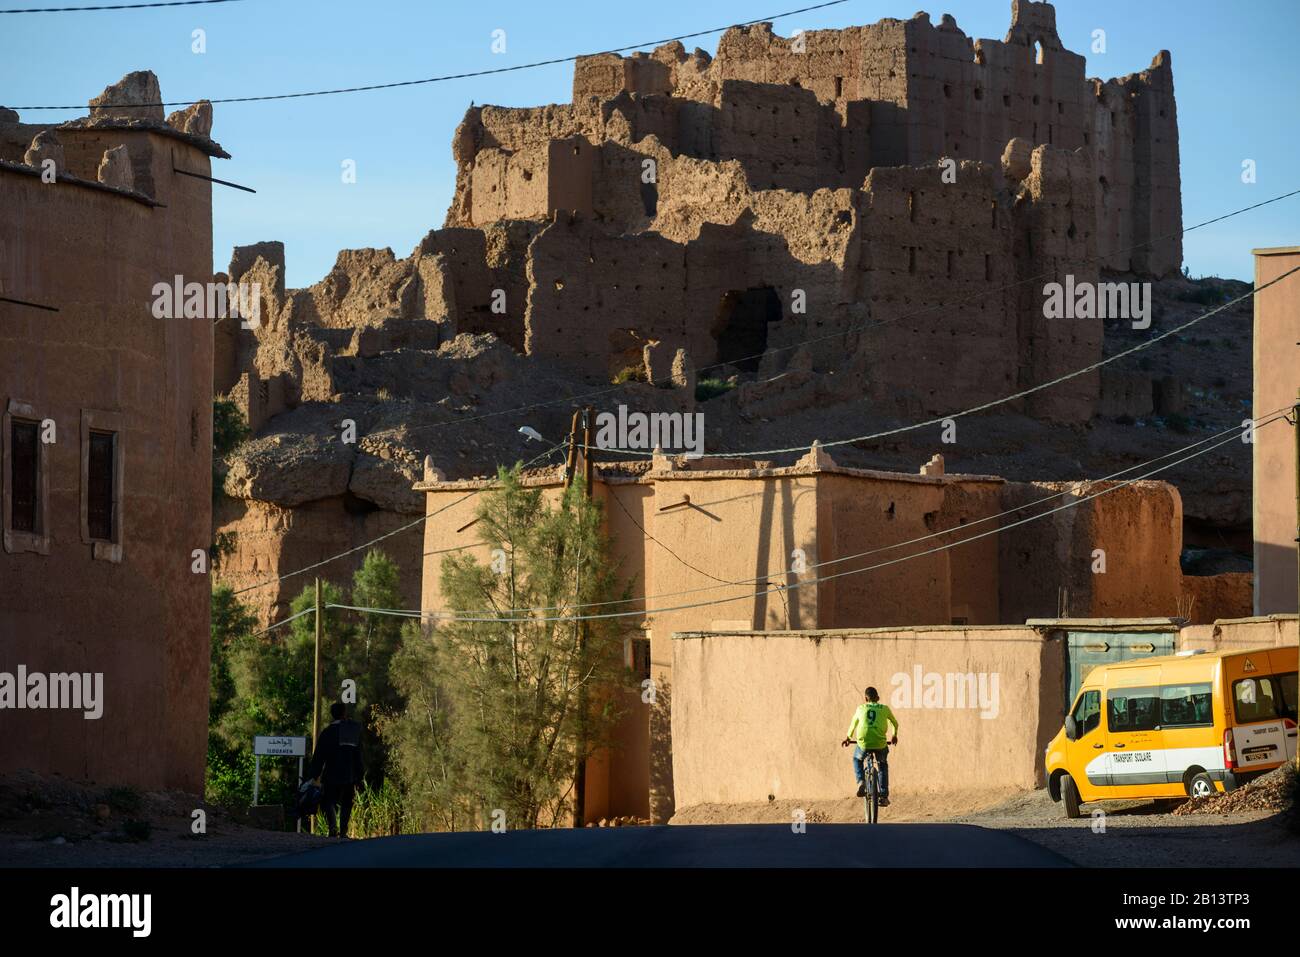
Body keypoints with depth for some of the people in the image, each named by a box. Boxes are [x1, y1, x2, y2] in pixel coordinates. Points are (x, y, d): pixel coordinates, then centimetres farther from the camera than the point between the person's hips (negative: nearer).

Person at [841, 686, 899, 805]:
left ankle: (861, 781, 6)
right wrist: (894, 736, 52)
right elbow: (895, 723, 30)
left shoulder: (861, 708, 13)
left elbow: (853, 723, 30)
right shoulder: (884, 709, 13)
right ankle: (884, 796, 21)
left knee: (857, 760, 32)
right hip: (880, 744, 1)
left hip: (863, 743, -1)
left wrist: (848, 737, 49)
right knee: (883, 765, 28)